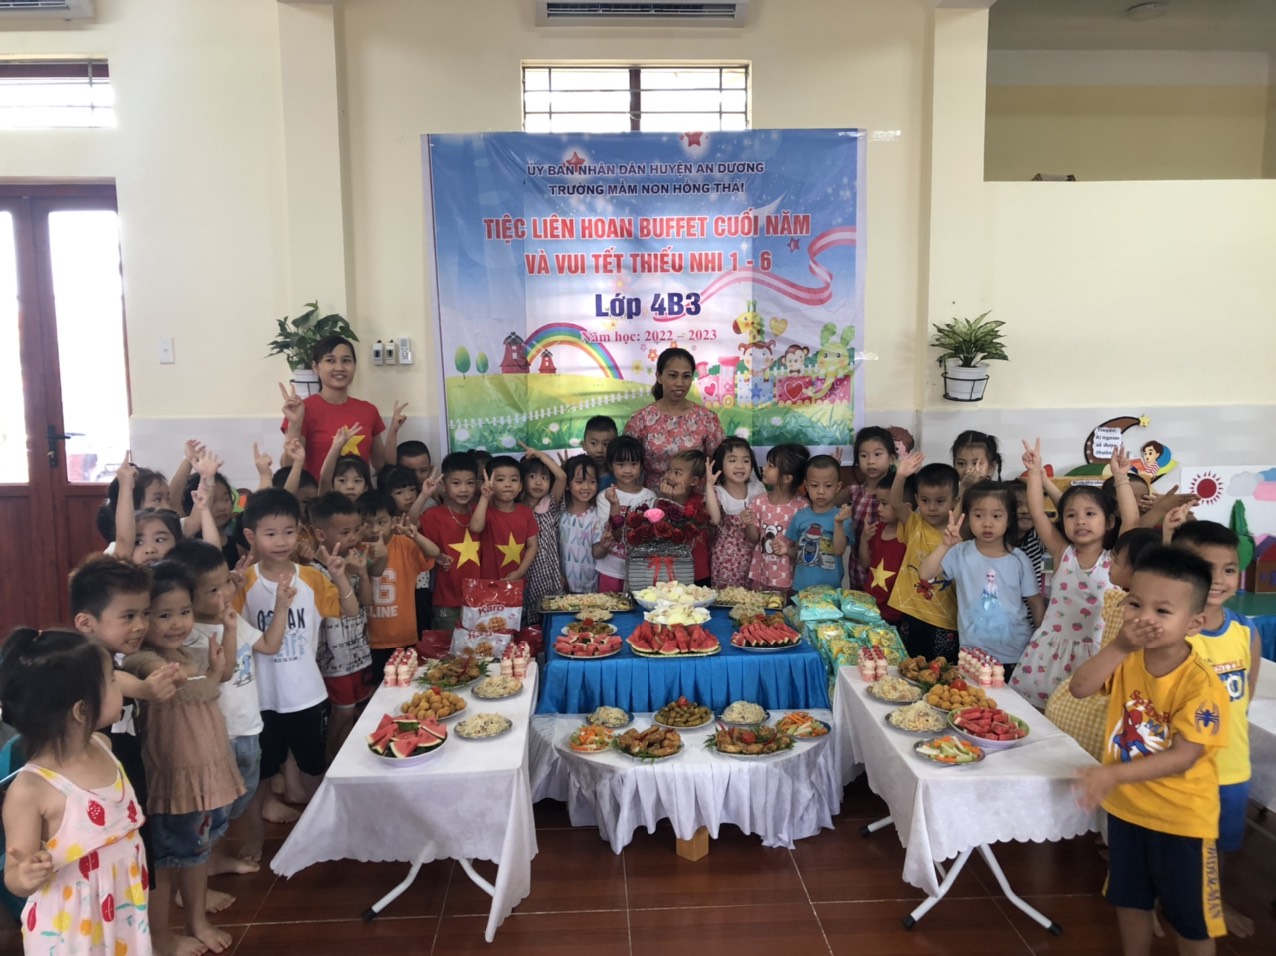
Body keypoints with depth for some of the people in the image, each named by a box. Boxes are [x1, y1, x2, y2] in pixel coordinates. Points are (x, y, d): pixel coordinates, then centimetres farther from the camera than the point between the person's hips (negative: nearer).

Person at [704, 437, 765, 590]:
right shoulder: (717, 492, -9)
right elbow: (714, 519, -29)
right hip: (727, 556, -3)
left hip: (753, 553, 3)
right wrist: (709, 484, -29)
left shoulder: (757, 489, 0)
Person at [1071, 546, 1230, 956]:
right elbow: (1079, 689, -20)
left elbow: (1183, 757, -27)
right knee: (1129, 899, 24)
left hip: (1181, 816, -5)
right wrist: (1118, 647, -32)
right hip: (1126, 806, 5)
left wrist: (1114, 774, -36)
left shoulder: (1200, 683, -25)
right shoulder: (1127, 660, -7)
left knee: (1191, 917, 13)